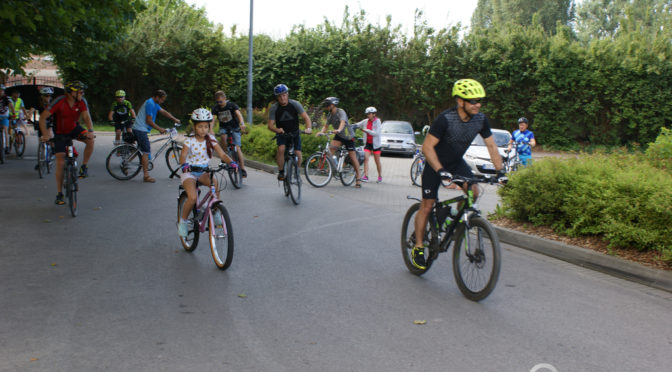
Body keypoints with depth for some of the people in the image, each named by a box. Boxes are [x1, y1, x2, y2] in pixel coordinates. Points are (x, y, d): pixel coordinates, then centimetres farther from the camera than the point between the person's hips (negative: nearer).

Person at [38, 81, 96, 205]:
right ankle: (59, 194, 2)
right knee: (60, 162, -8)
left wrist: (90, 130, -43)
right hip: (60, 133, -3)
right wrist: (45, 133, -38)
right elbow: (43, 117, -24)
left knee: (90, 140, -29)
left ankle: (84, 167, -6)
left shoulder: (82, 101, -15)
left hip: (74, 129, 3)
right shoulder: (60, 101, -25)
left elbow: (86, 117, -24)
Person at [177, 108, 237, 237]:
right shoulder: (189, 141, -10)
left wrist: (231, 162, -30)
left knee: (215, 183, -30)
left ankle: (215, 212, -10)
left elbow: (222, 154, -9)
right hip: (189, 172, -3)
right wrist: (184, 165, -48)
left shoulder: (211, 140, -1)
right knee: (193, 198, -26)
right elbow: (183, 156, -25)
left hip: (204, 172, 3)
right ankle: (182, 221, 0)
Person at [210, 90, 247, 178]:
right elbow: (213, 119, -18)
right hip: (223, 127, 2)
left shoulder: (232, 105, -14)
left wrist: (242, 123, -52)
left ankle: (243, 169, -10)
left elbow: (238, 113, -31)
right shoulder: (215, 108, -6)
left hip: (234, 128, -2)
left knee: (237, 148, -14)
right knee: (223, 136, -33)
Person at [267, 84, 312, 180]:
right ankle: (281, 172, -11)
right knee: (281, 149, -28)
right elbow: (270, 125, -18)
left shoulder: (295, 104, -13)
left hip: (295, 133, 1)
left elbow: (306, 117, -16)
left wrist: (308, 128, -36)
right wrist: (277, 130, -40)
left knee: (298, 153, -13)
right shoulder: (274, 108, -14)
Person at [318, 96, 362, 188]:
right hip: (339, 136, 6)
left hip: (348, 136, -6)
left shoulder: (341, 112, -21)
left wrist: (339, 130, -59)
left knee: (353, 157, -5)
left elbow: (343, 122, -39)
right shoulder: (329, 114, 1)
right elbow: (326, 126, -1)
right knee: (332, 147, -24)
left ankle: (358, 178, 4)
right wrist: (321, 132, -22)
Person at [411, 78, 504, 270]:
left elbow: (491, 146, -3)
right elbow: (427, 147, -29)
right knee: (427, 206, -4)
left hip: (457, 162, 5)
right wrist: (441, 171, -37)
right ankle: (418, 248, 11)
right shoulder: (445, 119, -29)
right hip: (436, 163, -5)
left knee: (473, 192, -19)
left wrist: (499, 171, -13)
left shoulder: (481, 119, -13)